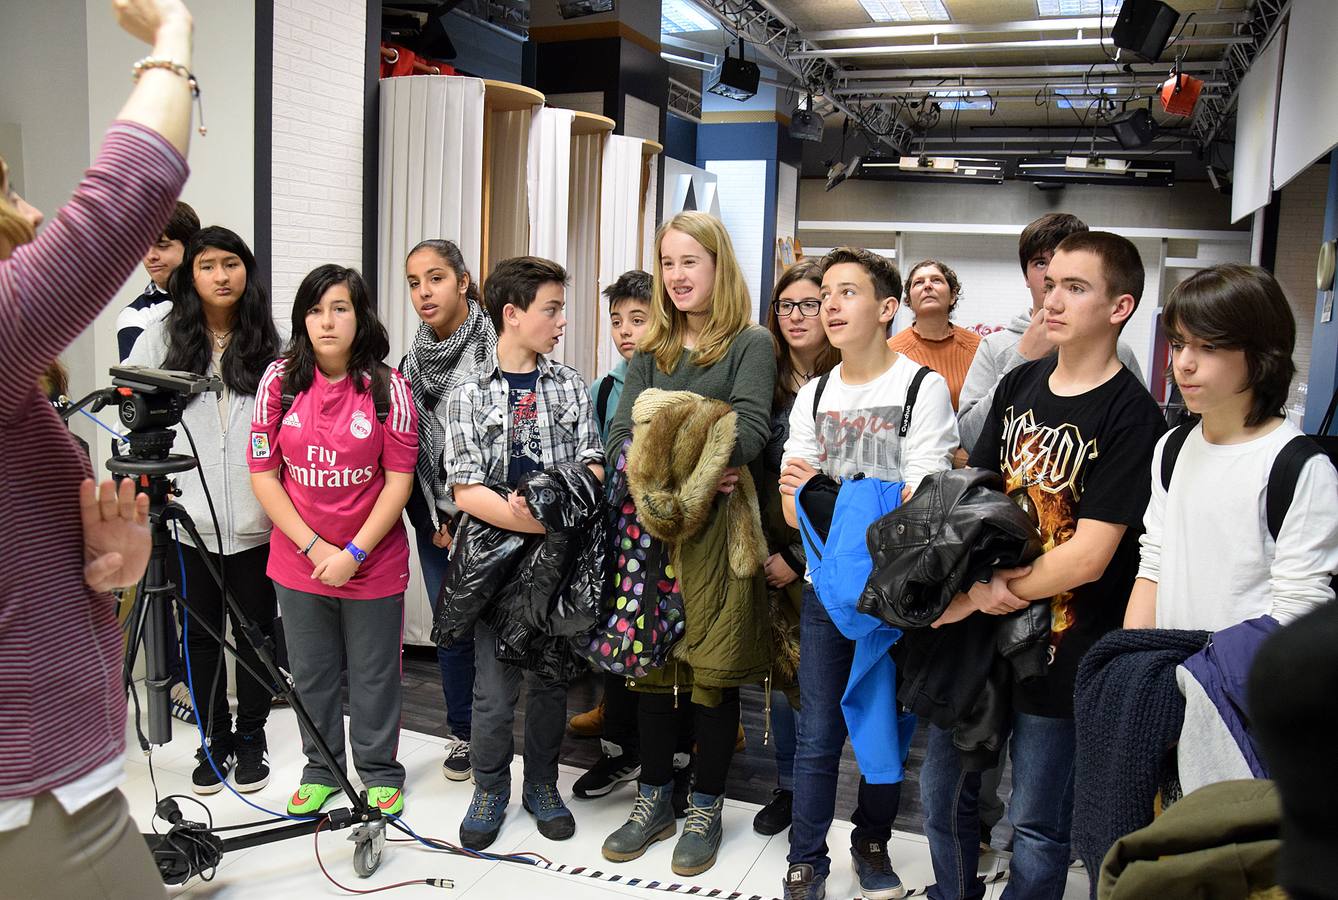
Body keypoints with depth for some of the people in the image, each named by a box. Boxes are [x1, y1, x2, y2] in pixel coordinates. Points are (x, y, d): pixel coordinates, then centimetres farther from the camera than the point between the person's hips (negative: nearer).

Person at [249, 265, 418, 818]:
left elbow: (399, 481, -9)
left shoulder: (387, 387, -8)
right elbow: (263, 475, -3)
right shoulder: (279, 381, -4)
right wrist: (313, 546, -11)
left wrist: (354, 553, -15)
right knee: (310, 673, 16)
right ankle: (321, 768, 36)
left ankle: (379, 771, 30)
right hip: (298, 560, 2)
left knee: (374, 673, 10)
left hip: (373, 562, -2)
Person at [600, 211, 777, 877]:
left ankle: (706, 807, 22)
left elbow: (749, 430, -13)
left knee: (713, 673, 5)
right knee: (650, 665, 11)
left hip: (717, 528, -4)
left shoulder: (750, 343, 0)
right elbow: (621, 435, 3)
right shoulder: (650, 351, 14)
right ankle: (655, 799, 27)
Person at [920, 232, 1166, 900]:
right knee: (943, 793, 19)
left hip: (1062, 646, -6)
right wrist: (975, 580, -14)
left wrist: (970, 598, -14)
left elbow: (1088, 557, -20)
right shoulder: (1019, 385, 5)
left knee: (1037, 827, 10)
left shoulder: (1131, 414, -15)